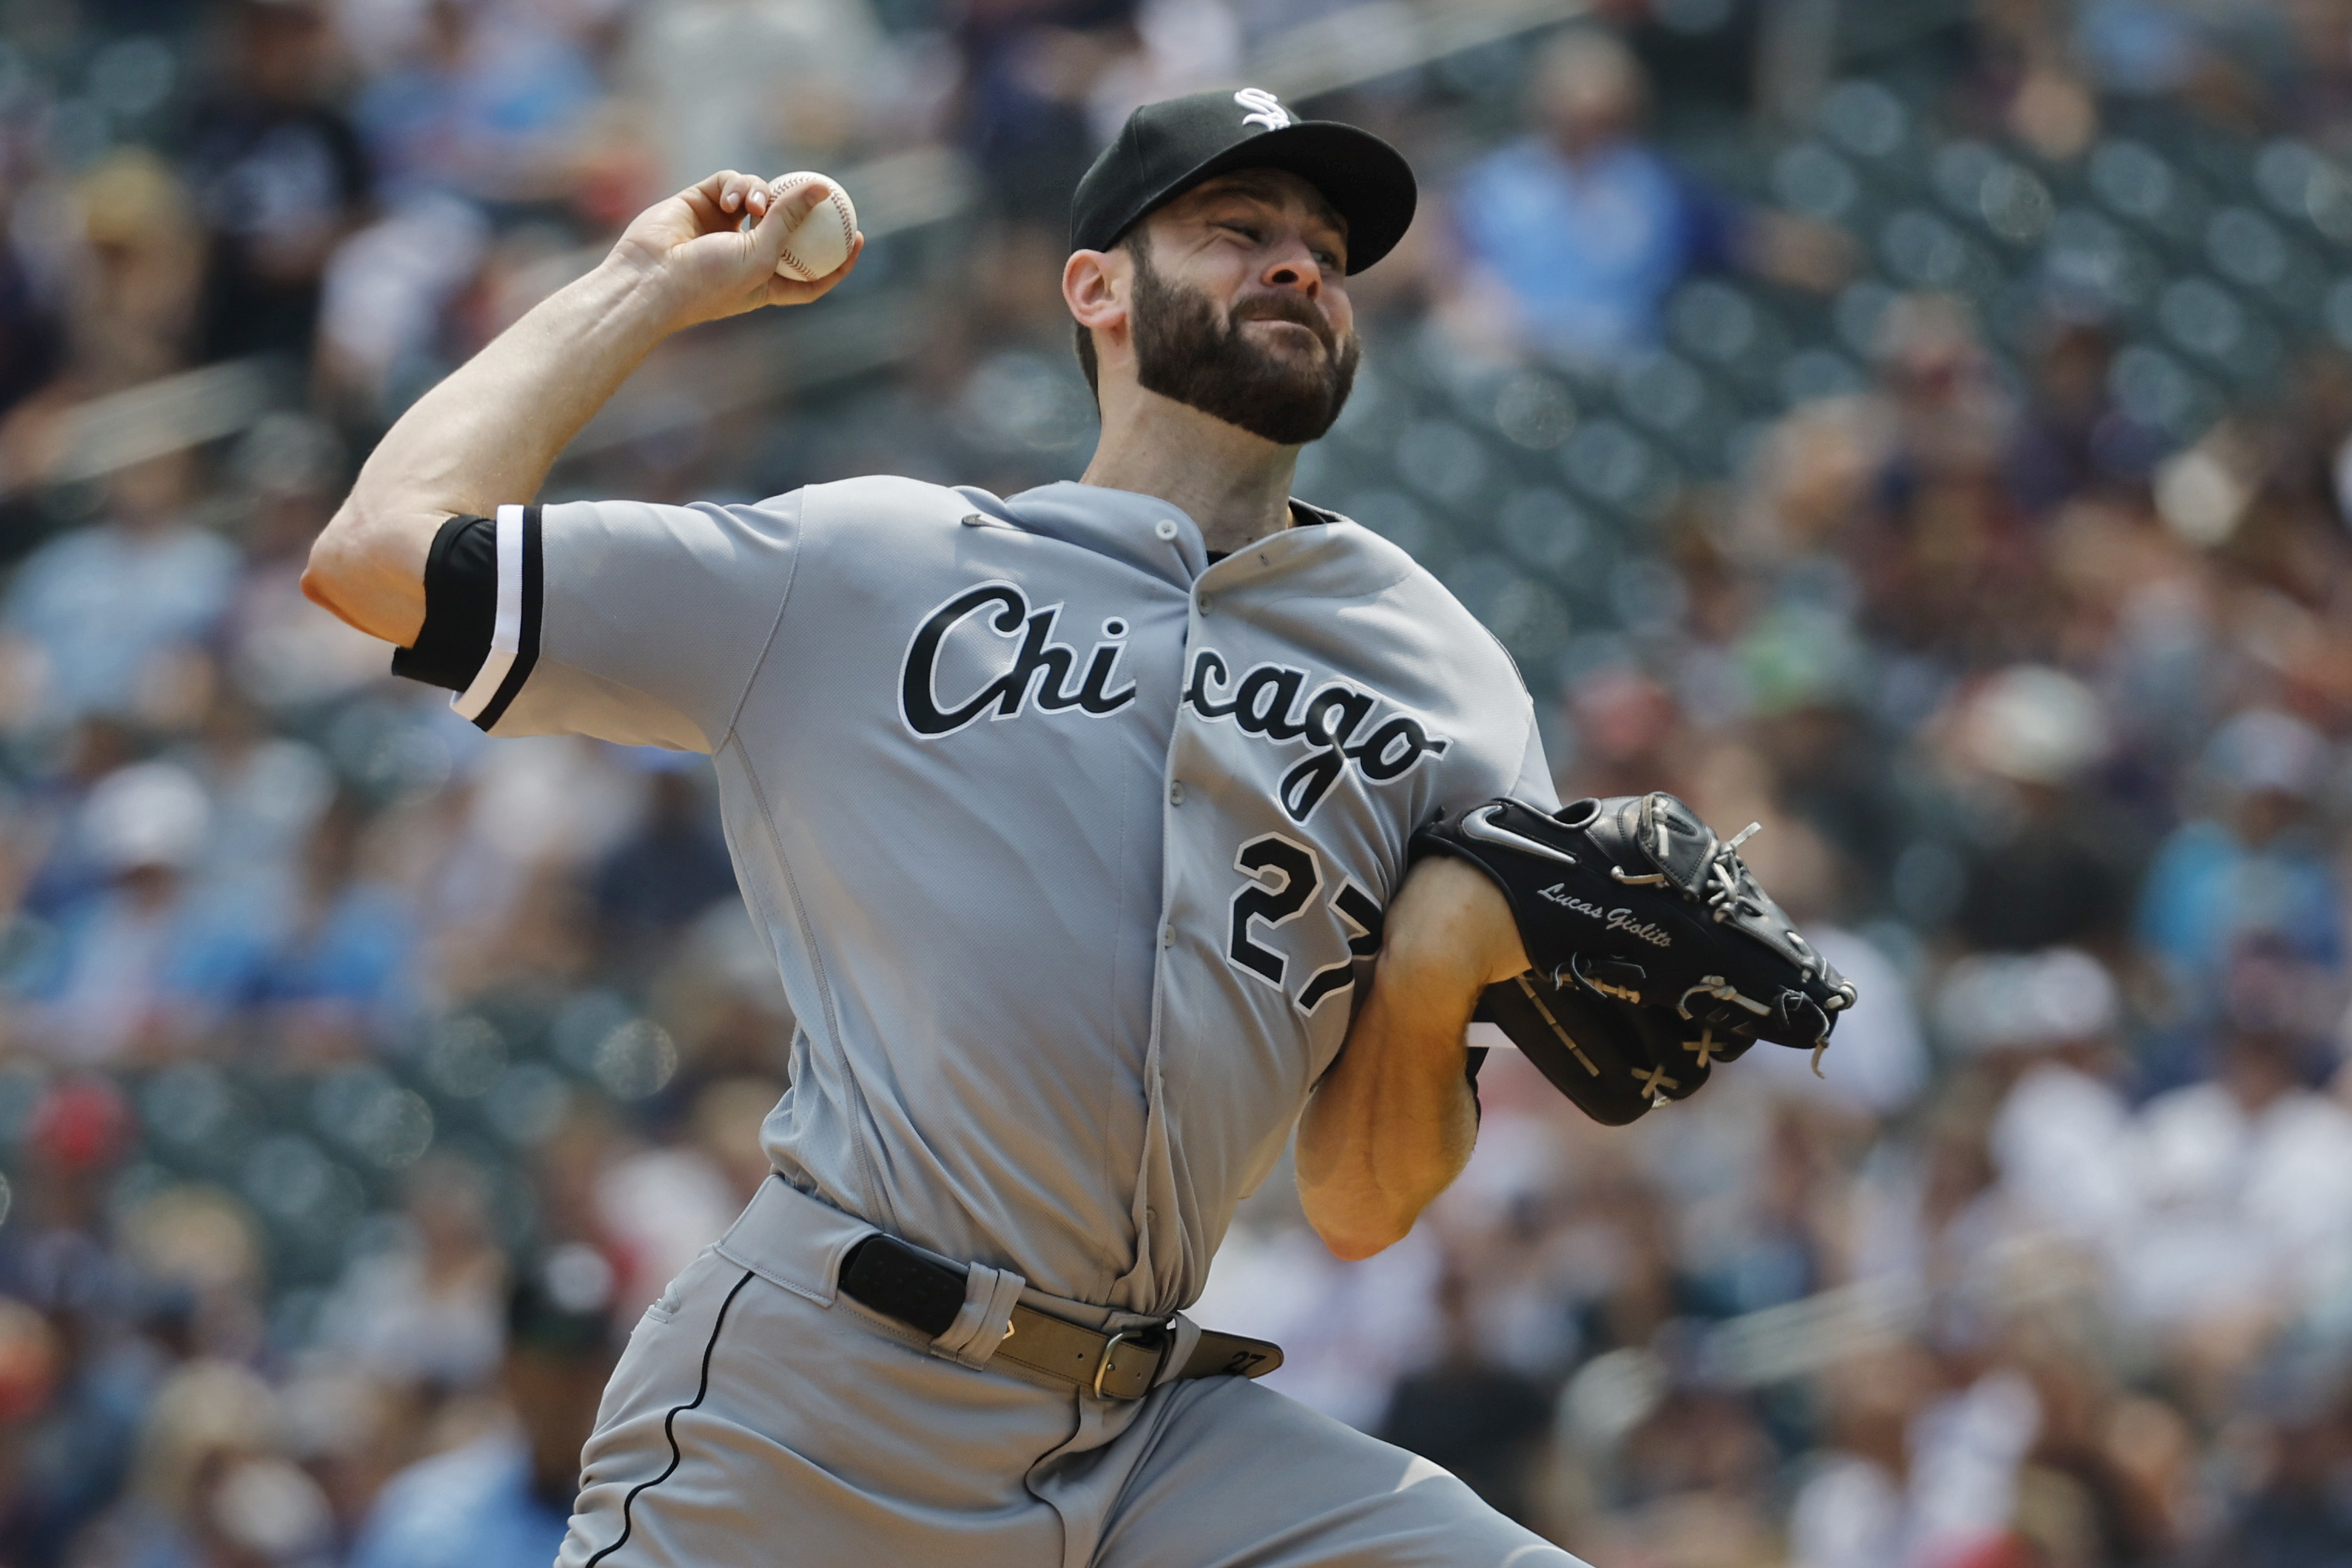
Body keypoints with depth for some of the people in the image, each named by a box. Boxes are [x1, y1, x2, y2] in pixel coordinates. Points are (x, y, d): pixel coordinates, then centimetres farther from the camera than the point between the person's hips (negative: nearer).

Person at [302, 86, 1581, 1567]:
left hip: (1161, 1441, 3)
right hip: (805, 1424, -2)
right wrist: (653, 283, 12)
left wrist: (1431, 972, -9)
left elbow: (1360, 1213, 11)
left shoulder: (1446, 684, 12)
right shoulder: (858, 570, 7)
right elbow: (382, 555, 0)